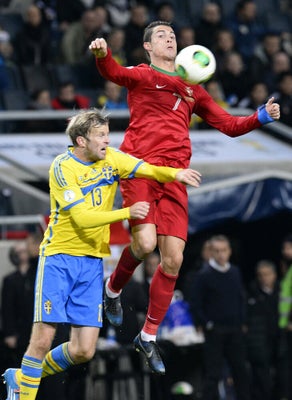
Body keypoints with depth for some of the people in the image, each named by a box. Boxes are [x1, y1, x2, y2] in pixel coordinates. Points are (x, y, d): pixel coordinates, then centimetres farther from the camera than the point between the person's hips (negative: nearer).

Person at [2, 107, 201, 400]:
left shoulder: (111, 158, 5)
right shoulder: (63, 167, -12)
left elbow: (149, 170, -6)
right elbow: (82, 217, -19)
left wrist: (175, 173, -26)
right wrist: (127, 213, -26)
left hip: (92, 261, 5)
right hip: (59, 257, -5)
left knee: (83, 351, -2)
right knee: (44, 338, -14)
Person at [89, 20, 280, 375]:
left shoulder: (192, 90, 22)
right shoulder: (141, 75, 8)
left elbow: (229, 125, 24)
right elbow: (114, 73, -15)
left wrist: (260, 117, 6)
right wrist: (102, 55, -38)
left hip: (174, 175, 4)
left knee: (173, 260, -1)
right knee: (145, 242, -22)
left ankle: (148, 336, 14)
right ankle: (113, 289, 11)